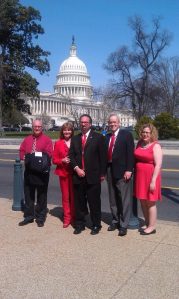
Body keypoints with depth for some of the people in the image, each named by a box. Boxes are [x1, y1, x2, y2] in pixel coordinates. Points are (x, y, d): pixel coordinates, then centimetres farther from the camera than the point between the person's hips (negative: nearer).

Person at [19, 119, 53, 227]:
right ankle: (29, 216, 23)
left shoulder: (47, 139, -1)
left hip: (42, 171, -4)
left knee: (42, 195, 4)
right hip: (29, 171, 4)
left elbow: (49, 154, -10)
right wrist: (24, 157, -8)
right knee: (28, 195, 11)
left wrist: (40, 157, -21)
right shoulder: (27, 139, 13)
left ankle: (40, 218, 15)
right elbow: (22, 151, 12)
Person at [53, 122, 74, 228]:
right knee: (65, 196, 7)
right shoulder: (58, 143, 3)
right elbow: (54, 159, 4)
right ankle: (67, 218, 18)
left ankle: (74, 217, 18)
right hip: (63, 173, 1)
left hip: (74, 173, -1)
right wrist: (62, 160, -13)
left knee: (74, 196, 4)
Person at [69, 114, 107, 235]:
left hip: (93, 176, -3)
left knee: (94, 202, 4)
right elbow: (71, 156, 9)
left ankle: (96, 225, 17)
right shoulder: (75, 138, 14)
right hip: (78, 175, 4)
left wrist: (102, 173, -5)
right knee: (79, 202, 10)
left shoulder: (98, 137, 1)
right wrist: (76, 168, -6)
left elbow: (103, 156, -2)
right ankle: (79, 224, 22)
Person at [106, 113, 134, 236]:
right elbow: (105, 154, 10)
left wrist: (129, 170, -16)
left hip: (122, 172, -6)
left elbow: (130, 153, -10)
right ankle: (115, 221, 30)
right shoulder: (107, 137, 12)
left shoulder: (127, 134, -5)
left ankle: (124, 225, 11)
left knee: (124, 199, 1)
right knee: (113, 199, 15)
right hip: (110, 171, 6)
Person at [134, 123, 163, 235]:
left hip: (150, 177, -6)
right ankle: (148, 224, 28)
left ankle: (152, 227, 15)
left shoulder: (156, 146, -11)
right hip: (139, 176, 7)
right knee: (143, 201, 14)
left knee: (150, 202, 2)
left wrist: (153, 181, -20)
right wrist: (135, 174, 6)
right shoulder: (139, 144, 8)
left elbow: (158, 165, -16)